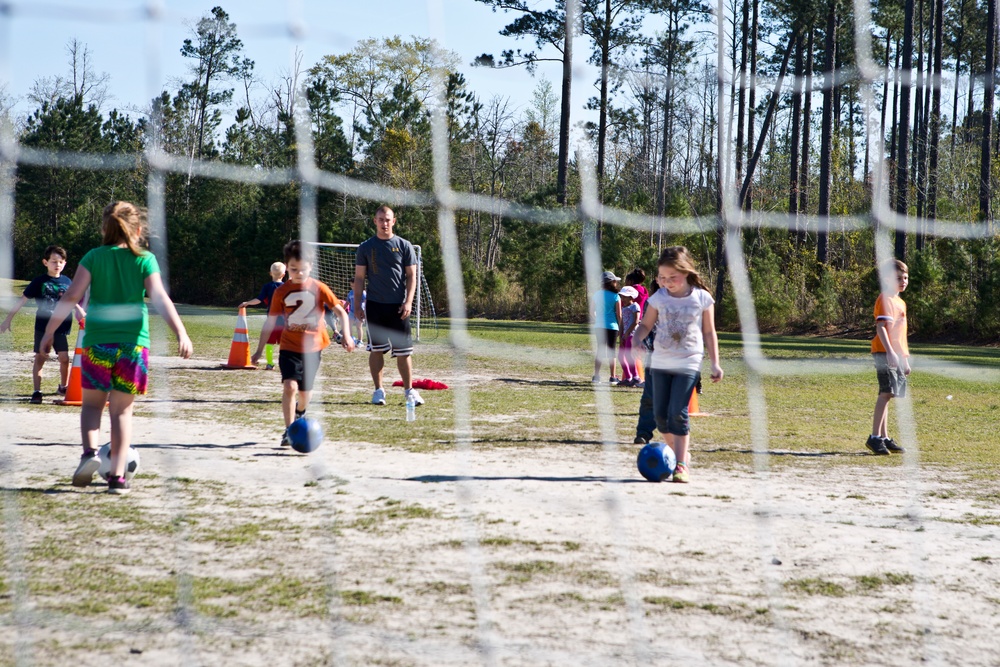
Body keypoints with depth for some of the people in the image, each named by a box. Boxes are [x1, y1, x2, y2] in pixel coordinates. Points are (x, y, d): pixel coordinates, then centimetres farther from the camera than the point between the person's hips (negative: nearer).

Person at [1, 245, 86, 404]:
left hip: (61, 327, 2)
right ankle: (36, 392, 2)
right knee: (40, 358, 0)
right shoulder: (39, 281, -4)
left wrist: (79, 311, 5)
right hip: (42, 327, -2)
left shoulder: (67, 282, 5)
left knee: (64, 358, 0)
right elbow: (22, 300, -2)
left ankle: (63, 387, 22)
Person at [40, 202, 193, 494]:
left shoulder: (94, 257, 2)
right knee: (122, 409, 8)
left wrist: (49, 331, 4)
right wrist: (181, 332, -16)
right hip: (134, 343, 0)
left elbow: (70, 297, -3)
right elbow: (160, 299, -11)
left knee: (92, 403, 15)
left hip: (97, 342, 0)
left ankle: (90, 451, -11)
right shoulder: (145, 260, 0)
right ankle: (117, 475, 2)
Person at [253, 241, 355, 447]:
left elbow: (340, 312, -1)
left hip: (313, 347, 0)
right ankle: (289, 431, -15)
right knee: (290, 386, -20)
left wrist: (346, 336, -15)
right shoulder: (281, 292, -3)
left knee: (305, 390, 11)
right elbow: (270, 322, 3)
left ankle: (300, 412, 47)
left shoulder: (319, 288, -7)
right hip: (289, 346, 0)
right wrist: (259, 351, 5)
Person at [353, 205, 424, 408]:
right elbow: (359, 278, 8)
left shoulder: (403, 246, 5)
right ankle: (378, 390, 11)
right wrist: (357, 306, 1)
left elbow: (411, 276, 4)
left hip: (398, 306, 0)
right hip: (374, 305, 0)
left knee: (403, 351, -1)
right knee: (376, 349, 2)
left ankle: (409, 390, 8)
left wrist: (408, 302, -7)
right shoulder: (366, 247, 6)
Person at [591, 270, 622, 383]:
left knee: (600, 351, 11)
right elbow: (619, 314, -7)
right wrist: (620, 328, 3)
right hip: (612, 326, -4)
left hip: (599, 327, 4)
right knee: (611, 352, 2)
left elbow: (592, 310, 15)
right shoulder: (615, 296, -9)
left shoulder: (597, 294, 4)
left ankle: (596, 375, 9)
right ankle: (612, 377, 4)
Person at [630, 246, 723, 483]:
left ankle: (680, 465, -9)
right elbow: (646, 324, 8)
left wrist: (715, 364, 1)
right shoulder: (658, 298, 1)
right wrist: (637, 339, -14)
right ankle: (679, 453, 25)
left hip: (688, 364, -4)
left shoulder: (702, 298, -3)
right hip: (660, 363, 4)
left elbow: (709, 333, 4)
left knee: (678, 413, -14)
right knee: (660, 414, 5)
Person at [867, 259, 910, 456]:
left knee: (887, 395, 10)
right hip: (885, 353, -9)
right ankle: (875, 437, -17)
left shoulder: (901, 302, 22)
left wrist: (905, 360, 28)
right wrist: (889, 351, -28)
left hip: (897, 355, 9)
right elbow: (881, 327, -18)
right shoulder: (885, 299, -8)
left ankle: (884, 438, 12)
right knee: (886, 392, -16)